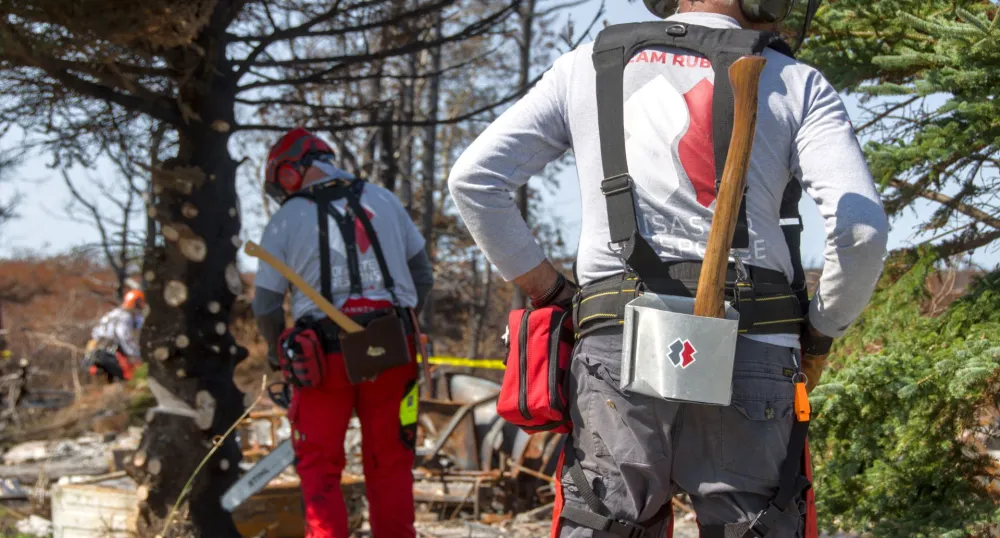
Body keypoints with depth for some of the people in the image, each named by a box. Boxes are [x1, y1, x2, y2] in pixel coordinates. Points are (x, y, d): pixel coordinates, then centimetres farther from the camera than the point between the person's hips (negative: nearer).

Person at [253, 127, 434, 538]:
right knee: (389, 465, 12)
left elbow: (265, 304, 3)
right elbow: (423, 276, 14)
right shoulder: (383, 201, 11)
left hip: (324, 355, -2)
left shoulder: (285, 219, 2)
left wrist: (277, 355, 19)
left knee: (319, 468, 7)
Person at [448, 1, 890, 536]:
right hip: (751, 356, -1)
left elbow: (473, 179, 10)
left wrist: (548, 290, 15)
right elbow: (862, 228, -4)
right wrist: (819, 337, 11)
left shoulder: (587, 65, 15)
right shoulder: (797, 85, 9)